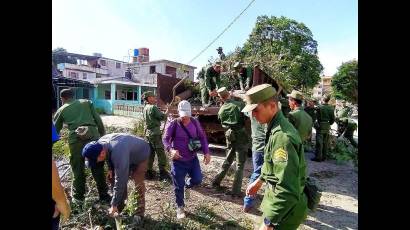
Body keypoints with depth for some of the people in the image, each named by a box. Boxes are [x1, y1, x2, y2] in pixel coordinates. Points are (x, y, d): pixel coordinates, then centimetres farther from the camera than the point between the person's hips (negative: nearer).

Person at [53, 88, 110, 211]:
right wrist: (103, 135, 13)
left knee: (78, 171, 13)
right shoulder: (86, 102, 17)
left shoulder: (61, 110, 18)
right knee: (98, 169, 11)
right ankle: (104, 196, 23)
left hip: (75, 139, 0)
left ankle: (78, 201, 23)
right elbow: (98, 120, 9)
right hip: (93, 136, 0)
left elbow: (55, 129, 23)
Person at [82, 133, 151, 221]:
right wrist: (110, 168, -7)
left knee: (138, 182, -15)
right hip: (128, 155, 8)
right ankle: (120, 208, 18)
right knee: (116, 177, 3)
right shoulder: (100, 143, -19)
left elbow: (120, 180, -38)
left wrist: (114, 205, -30)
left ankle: (139, 213, 0)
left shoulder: (119, 154, -43)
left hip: (141, 154, -8)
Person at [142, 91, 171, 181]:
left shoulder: (145, 108, 12)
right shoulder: (153, 107, -14)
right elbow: (163, 117, -14)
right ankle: (163, 173, 0)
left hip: (148, 133, 9)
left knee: (150, 153, 15)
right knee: (160, 153, -3)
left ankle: (149, 172, 22)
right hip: (155, 133, -9)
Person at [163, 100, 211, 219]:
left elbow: (202, 137, 4)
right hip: (178, 160, -3)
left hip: (193, 159, 3)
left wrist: (206, 152, -5)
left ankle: (187, 186, 40)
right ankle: (180, 207, 30)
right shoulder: (173, 124, -12)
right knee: (178, 186, 6)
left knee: (197, 179, 4)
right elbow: (165, 139, -14)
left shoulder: (195, 122, -2)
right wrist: (171, 150, -35)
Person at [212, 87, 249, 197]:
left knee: (228, 161, 23)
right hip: (241, 137, -4)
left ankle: (216, 181, 31)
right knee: (240, 164, 5)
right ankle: (236, 191, 8)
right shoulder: (239, 104, -11)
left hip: (229, 137, 4)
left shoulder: (221, 110, 3)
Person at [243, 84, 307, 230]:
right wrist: (259, 181, 21)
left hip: (285, 209, -9)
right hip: (280, 201, 9)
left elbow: (287, 190, -32)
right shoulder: (276, 128, 2)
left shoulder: (282, 136, -31)